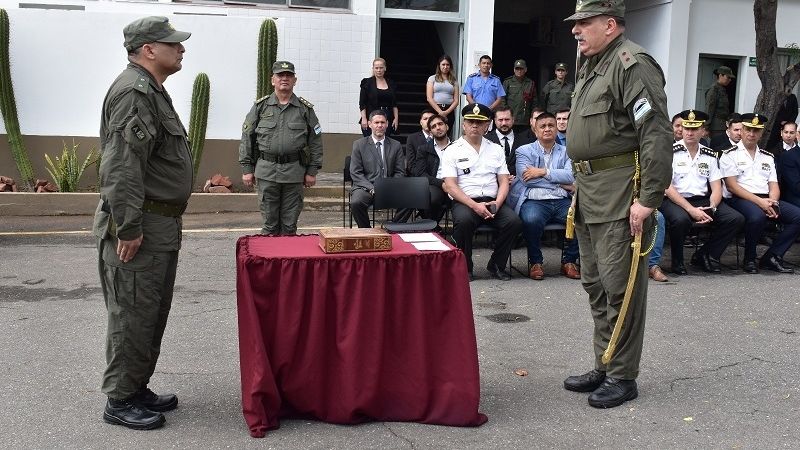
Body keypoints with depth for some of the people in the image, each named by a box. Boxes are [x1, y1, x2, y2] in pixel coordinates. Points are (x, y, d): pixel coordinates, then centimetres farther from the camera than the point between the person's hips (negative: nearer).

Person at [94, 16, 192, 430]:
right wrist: (129, 228, -24)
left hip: (161, 226, 11)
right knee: (132, 315, -2)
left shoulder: (152, 91, 18)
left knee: (152, 314, 17)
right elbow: (120, 168, -23)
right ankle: (119, 401, 10)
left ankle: (137, 389, 29)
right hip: (138, 228, -11)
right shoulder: (133, 92, -16)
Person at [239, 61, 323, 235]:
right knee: (269, 222, 4)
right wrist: (246, 168, 2)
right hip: (266, 172, 0)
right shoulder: (261, 106, 6)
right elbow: (247, 138, 7)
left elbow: (315, 141, 6)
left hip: (294, 172, 0)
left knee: (290, 224, 6)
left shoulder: (305, 109, 5)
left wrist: (312, 171, 1)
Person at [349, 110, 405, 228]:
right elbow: (355, 173, 2)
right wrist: (371, 188, -13)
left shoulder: (396, 146, 14)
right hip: (366, 187, -1)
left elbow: (400, 172, 11)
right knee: (356, 203, -34)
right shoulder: (359, 145, 8)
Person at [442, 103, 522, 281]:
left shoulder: (496, 150, 17)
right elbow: (450, 186, -4)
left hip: (492, 201, 3)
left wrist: (497, 203, -9)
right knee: (464, 220, -36)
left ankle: (496, 265, -4)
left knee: (514, 221, -25)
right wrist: (475, 206, -16)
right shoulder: (452, 151, 5)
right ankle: (465, 268, -14)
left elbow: (504, 182, 12)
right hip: (464, 202, -3)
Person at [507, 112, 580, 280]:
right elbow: (526, 179, -4)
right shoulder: (524, 151, 13)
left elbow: (571, 176, 1)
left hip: (562, 200, 3)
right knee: (531, 219, -36)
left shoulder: (566, 152, 20)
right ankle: (536, 262, -11)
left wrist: (543, 172, -7)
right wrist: (561, 183, -2)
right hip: (535, 201, -3)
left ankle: (569, 261, -4)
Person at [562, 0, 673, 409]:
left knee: (619, 284, -3)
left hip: (620, 194, -10)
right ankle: (604, 367, 27)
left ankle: (622, 377, 8)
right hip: (590, 192, 10)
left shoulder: (632, 64, -13)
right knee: (594, 282, 15)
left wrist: (648, 199, -22)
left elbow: (657, 135, -19)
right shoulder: (591, 66, 17)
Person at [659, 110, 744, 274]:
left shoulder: (710, 155, 12)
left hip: (702, 201, 5)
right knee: (681, 219, -38)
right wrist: (690, 209, -20)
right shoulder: (671, 152, -3)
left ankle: (704, 255, 3)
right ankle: (677, 261, -10)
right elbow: (667, 187, -11)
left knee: (736, 219, -14)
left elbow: (716, 187, 9)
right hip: (675, 200, -5)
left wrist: (712, 209, -12)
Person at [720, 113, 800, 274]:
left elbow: (774, 186, 15)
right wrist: (759, 201, -16)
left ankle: (772, 257, -11)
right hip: (740, 199, -6)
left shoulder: (768, 157, 23)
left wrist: (772, 202, -9)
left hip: (766, 200, 6)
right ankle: (749, 259, -15)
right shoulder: (730, 155, 5)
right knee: (757, 215, -38)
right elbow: (732, 186, -6)